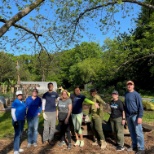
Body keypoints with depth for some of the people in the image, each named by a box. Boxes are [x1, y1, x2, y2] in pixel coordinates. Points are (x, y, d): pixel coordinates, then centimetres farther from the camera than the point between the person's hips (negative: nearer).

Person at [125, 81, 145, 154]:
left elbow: (140, 106, -12)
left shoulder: (136, 94, -9)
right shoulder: (126, 94, 11)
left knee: (138, 132, -4)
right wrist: (126, 116, 15)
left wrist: (140, 117, -18)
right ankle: (134, 146, 26)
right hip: (128, 116, 7)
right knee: (132, 132, 14)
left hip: (135, 115, -6)